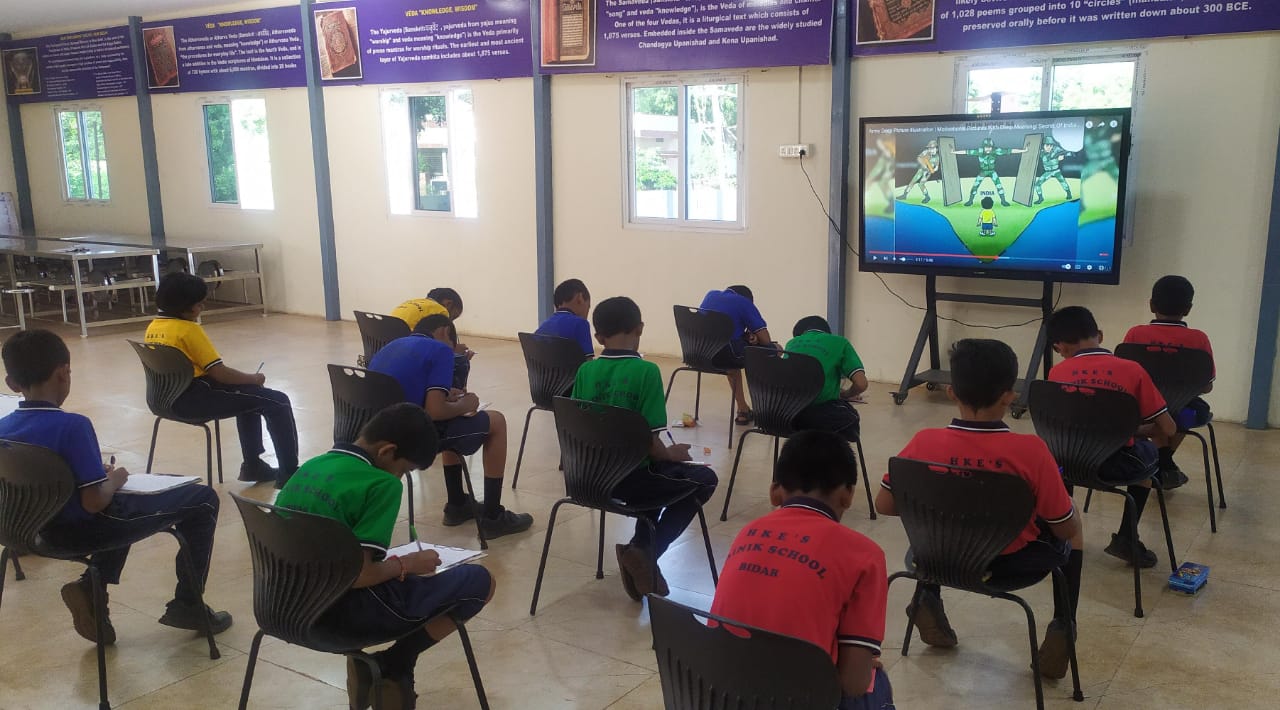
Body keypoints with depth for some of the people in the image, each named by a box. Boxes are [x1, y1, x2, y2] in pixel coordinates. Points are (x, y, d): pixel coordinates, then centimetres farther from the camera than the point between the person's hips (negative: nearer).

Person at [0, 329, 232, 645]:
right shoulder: (73, 426, -27)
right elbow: (94, 501, -28)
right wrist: (115, 480, -7)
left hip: (47, 528, 8)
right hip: (89, 529, -8)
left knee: (122, 505, 38)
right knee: (203, 500, 8)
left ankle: (90, 587, 17)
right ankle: (188, 605, 13)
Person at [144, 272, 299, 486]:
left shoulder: (153, 326, 9)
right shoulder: (189, 329, -16)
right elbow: (220, 373, -17)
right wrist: (254, 378, -2)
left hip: (170, 396, 10)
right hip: (194, 399, -10)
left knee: (249, 394, 29)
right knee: (277, 402, -6)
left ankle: (252, 464, 30)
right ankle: (289, 474, -2)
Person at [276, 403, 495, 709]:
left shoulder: (308, 468, 6)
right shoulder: (380, 483, -17)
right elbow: (359, 576, -24)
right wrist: (406, 564, -5)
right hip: (344, 612, -8)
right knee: (480, 582, -1)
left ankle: (365, 663, 16)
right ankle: (393, 668, 6)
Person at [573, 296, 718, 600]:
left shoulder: (585, 371, 0)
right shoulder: (646, 371, -16)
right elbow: (650, 441, -19)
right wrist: (671, 454, 4)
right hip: (627, 477, -6)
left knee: (656, 472, 33)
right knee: (704, 478, 15)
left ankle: (642, 549, 21)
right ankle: (646, 551, 5)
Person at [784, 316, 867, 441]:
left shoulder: (791, 343, 20)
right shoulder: (839, 343, 9)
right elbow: (861, 384, -1)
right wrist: (843, 395, 20)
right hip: (822, 417, -4)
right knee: (850, 415, 29)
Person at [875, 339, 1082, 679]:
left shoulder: (924, 442, -17)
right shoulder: (1030, 450, -24)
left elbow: (884, 505, -5)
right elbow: (1066, 528, -12)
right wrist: (1066, 504, 10)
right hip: (1012, 564, -2)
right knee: (1074, 537, 28)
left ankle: (929, 600, 25)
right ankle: (1063, 630, 16)